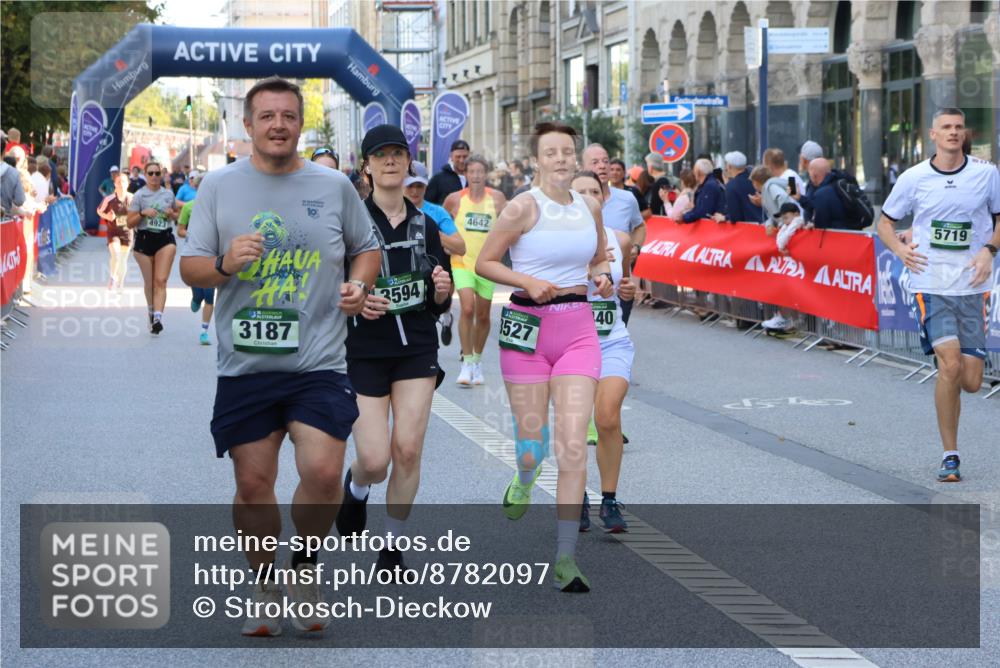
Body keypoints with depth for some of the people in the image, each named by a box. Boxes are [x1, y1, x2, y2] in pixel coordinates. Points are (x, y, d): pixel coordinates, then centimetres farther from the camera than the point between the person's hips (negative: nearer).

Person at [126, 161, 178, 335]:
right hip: (144, 239, -1)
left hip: (165, 238, 1)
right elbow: (130, 223, -2)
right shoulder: (139, 195, -1)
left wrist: (172, 214, 1)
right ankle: (151, 311, 32)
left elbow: (176, 215, 24)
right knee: (149, 282, 8)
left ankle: (158, 317, -24)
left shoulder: (168, 194, 9)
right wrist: (143, 213, -18)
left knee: (161, 281, -13)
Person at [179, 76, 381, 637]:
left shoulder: (334, 186, 5)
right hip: (245, 365, 1)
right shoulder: (220, 186, 5)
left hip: (319, 364, -1)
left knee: (323, 473, -14)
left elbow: (367, 248, 19)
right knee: (253, 484, 4)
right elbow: (190, 268, 6)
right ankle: (265, 583, 25)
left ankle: (306, 563, 12)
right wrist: (225, 264, -15)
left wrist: (360, 284, -2)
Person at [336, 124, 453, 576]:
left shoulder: (425, 226, 9)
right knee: (375, 461, -8)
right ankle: (355, 489, 30)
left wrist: (442, 292, -6)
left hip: (417, 351, 3)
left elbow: (440, 305, 16)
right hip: (363, 351, -3)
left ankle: (394, 546, 9)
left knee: (408, 449, -9)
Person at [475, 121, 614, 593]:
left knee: (573, 445, -9)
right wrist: (529, 282, -17)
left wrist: (602, 277, 1)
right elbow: (484, 263, -4)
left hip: (578, 331, 3)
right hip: (528, 328, -3)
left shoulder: (590, 208, 7)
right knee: (531, 444, 3)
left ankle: (565, 558, -7)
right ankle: (524, 480, 44)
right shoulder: (524, 207, -8)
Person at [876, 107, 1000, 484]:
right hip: (932, 286, -1)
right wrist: (900, 249, -5)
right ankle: (950, 456, -7)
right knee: (950, 366, -18)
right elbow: (885, 222, 14)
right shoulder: (914, 178, 2)